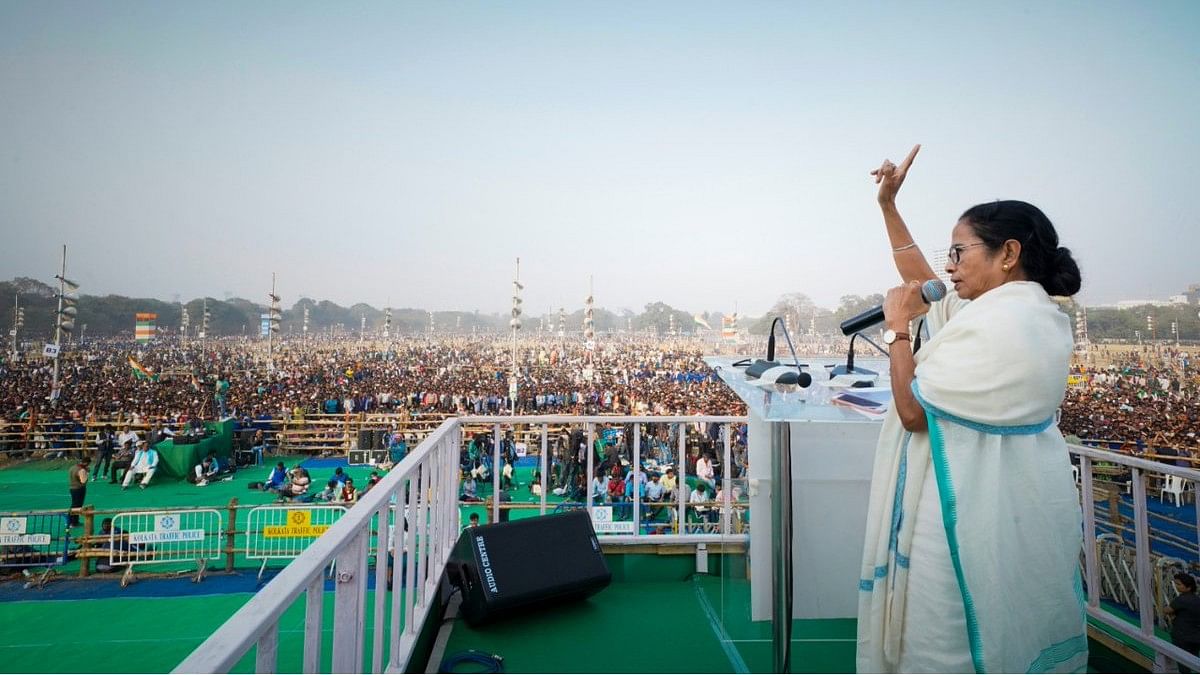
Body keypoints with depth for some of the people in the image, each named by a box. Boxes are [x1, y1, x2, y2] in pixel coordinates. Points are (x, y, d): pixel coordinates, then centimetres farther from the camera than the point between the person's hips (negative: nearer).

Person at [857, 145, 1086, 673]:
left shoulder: (998, 322, -24)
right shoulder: (1029, 311, 7)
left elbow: (914, 410, -22)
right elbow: (924, 288, 16)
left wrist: (897, 329, -11)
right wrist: (888, 206, 17)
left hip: (972, 515, -10)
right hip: (1014, 512, 10)